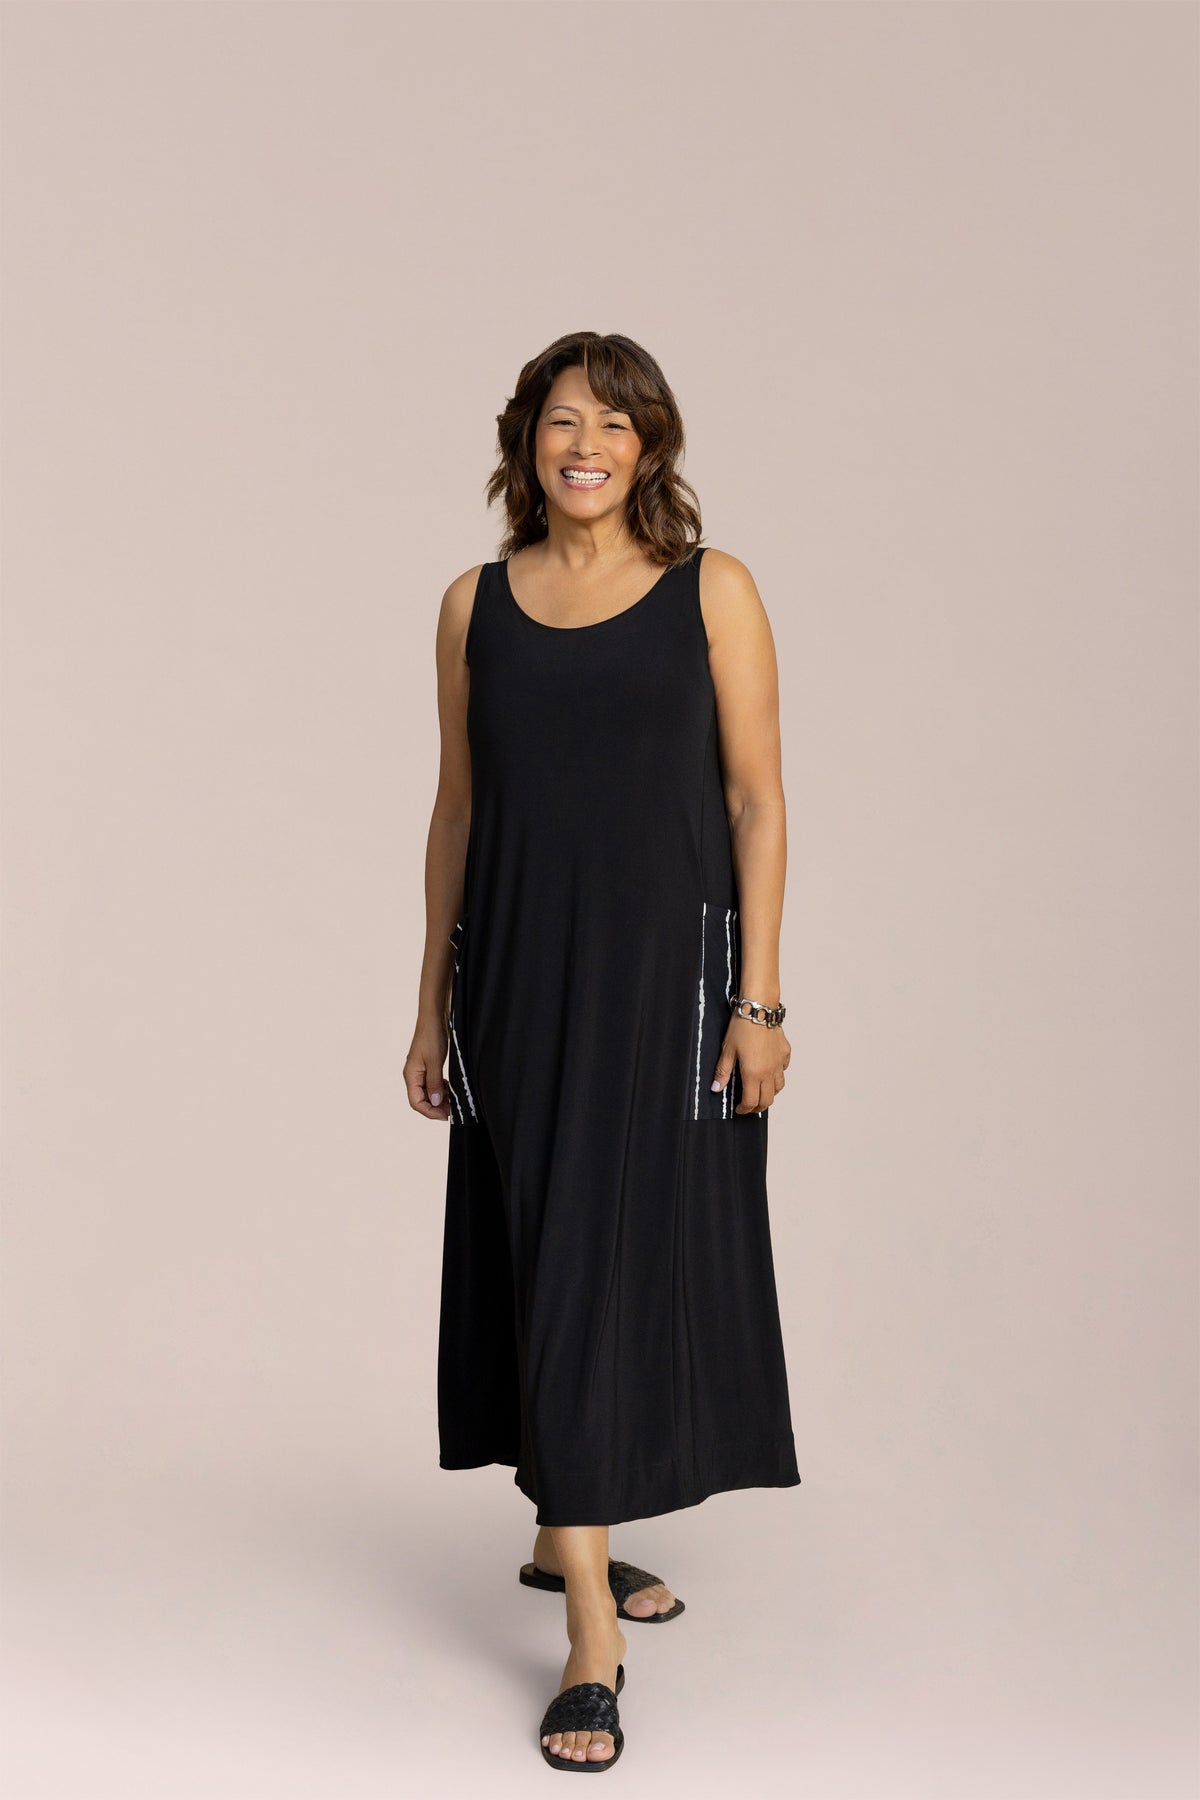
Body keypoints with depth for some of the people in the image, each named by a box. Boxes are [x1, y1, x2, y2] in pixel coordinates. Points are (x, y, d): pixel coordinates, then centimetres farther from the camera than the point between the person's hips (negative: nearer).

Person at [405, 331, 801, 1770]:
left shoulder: (713, 593, 1)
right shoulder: (477, 604, 7)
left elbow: (756, 799, -2)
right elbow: (457, 809, 10)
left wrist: (759, 997, -9)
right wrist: (434, 1001, 9)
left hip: (666, 970, -1)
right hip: (520, 975, 1)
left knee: (641, 1252, 5)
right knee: (554, 1257, 1)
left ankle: (566, 1530, 30)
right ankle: (592, 1629, 6)